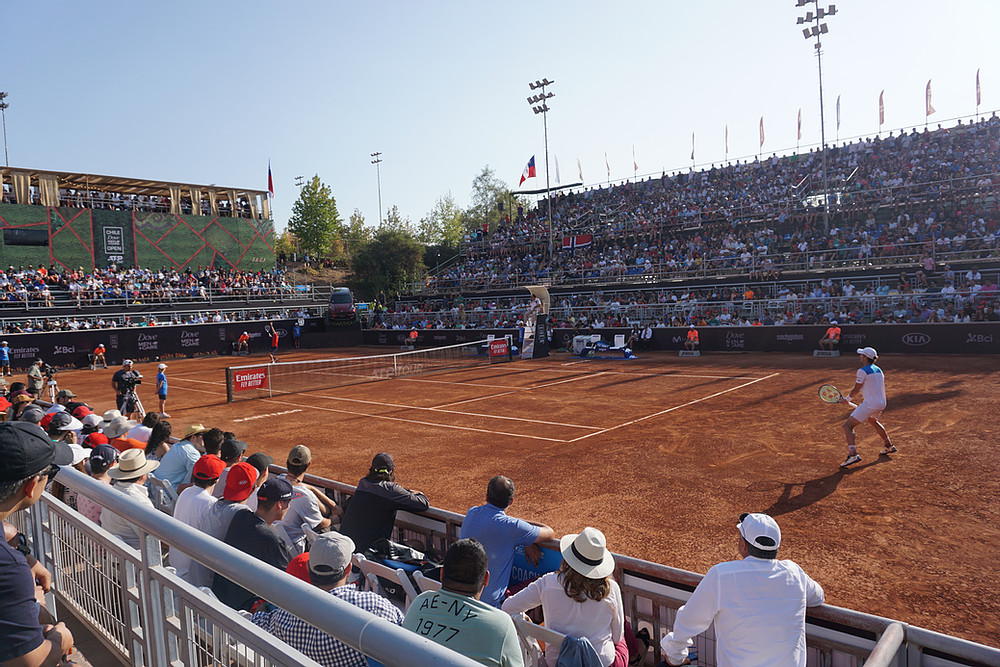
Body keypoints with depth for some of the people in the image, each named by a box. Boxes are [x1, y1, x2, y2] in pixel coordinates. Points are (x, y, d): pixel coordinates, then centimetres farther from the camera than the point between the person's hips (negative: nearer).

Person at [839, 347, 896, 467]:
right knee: (873, 421, 39)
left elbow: (856, 390, -8)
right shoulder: (878, 370, 11)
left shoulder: (862, 371, -12)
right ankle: (889, 446, 51)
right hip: (881, 403, 9)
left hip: (870, 404, -9)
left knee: (848, 426, -9)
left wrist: (847, 399, 6)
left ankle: (852, 454, -23)